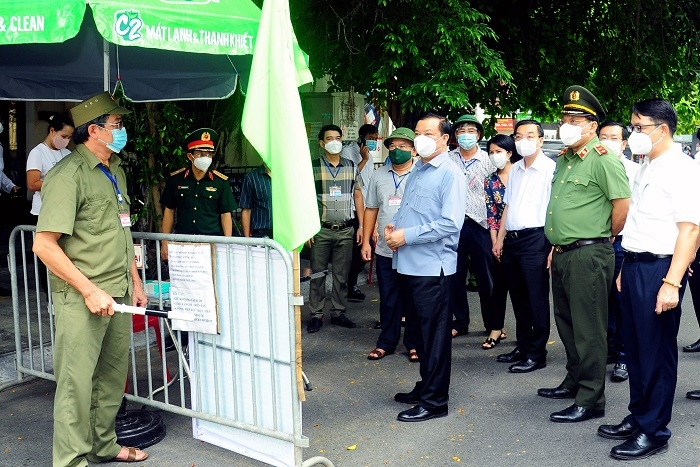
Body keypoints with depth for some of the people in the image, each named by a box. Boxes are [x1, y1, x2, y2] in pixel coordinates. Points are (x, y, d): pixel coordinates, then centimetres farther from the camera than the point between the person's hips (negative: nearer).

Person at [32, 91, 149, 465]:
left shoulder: (115, 172, 14)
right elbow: (44, 245, -18)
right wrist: (89, 290, -19)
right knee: (77, 381, -1)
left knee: (113, 376, 16)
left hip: (118, 294, 8)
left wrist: (134, 281, 20)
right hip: (82, 298, -8)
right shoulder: (68, 175, -13)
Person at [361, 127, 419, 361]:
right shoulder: (378, 175, 10)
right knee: (388, 299, 11)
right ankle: (386, 342, 23)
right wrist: (366, 241, 9)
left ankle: (414, 343, 20)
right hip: (385, 251, 3)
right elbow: (371, 209, 14)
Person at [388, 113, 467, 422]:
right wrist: (393, 227, 2)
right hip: (408, 264, 8)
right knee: (420, 330, 17)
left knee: (434, 334, 1)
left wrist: (407, 236, -18)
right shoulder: (416, 171, 15)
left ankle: (434, 401, 10)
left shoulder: (450, 174, -12)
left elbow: (450, 223, -21)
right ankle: (425, 386, 31)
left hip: (432, 266, -8)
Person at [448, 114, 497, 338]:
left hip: (478, 224, -1)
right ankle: (460, 322, 21)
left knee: (486, 276, 1)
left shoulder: (488, 161, 3)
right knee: (456, 275, 8)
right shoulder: (447, 159, 7)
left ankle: (492, 324, 15)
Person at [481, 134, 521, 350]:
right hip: (501, 237, 2)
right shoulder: (490, 182, 6)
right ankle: (496, 328, 15)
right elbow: (491, 215, 3)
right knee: (500, 283, 6)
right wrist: (495, 243, -3)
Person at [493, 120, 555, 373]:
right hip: (512, 239, 7)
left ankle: (537, 354, 10)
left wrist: (554, 246, -17)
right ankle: (522, 347, 26)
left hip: (535, 239, -7)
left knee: (537, 300, 0)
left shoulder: (550, 169, -8)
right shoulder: (515, 169, 15)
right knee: (518, 298, 14)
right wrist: (500, 239, 16)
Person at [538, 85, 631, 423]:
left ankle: (590, 400, 5)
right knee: (566, 323, 18)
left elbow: (622, 203, -17)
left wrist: (607, 238, -4)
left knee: (588, 329, -3)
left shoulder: (603, 160, -13)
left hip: (588, 255, -9)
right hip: (562, 254, 9)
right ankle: (574, 382, 34)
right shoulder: (564, 159, 15)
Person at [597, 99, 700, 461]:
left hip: (658, 268, -9)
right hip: (634, 265, 9)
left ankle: (653, 431, 14)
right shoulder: (645, 169, 15)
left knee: (656, 351, 1)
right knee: (634, 346, 16)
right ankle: (637, 417, 30)